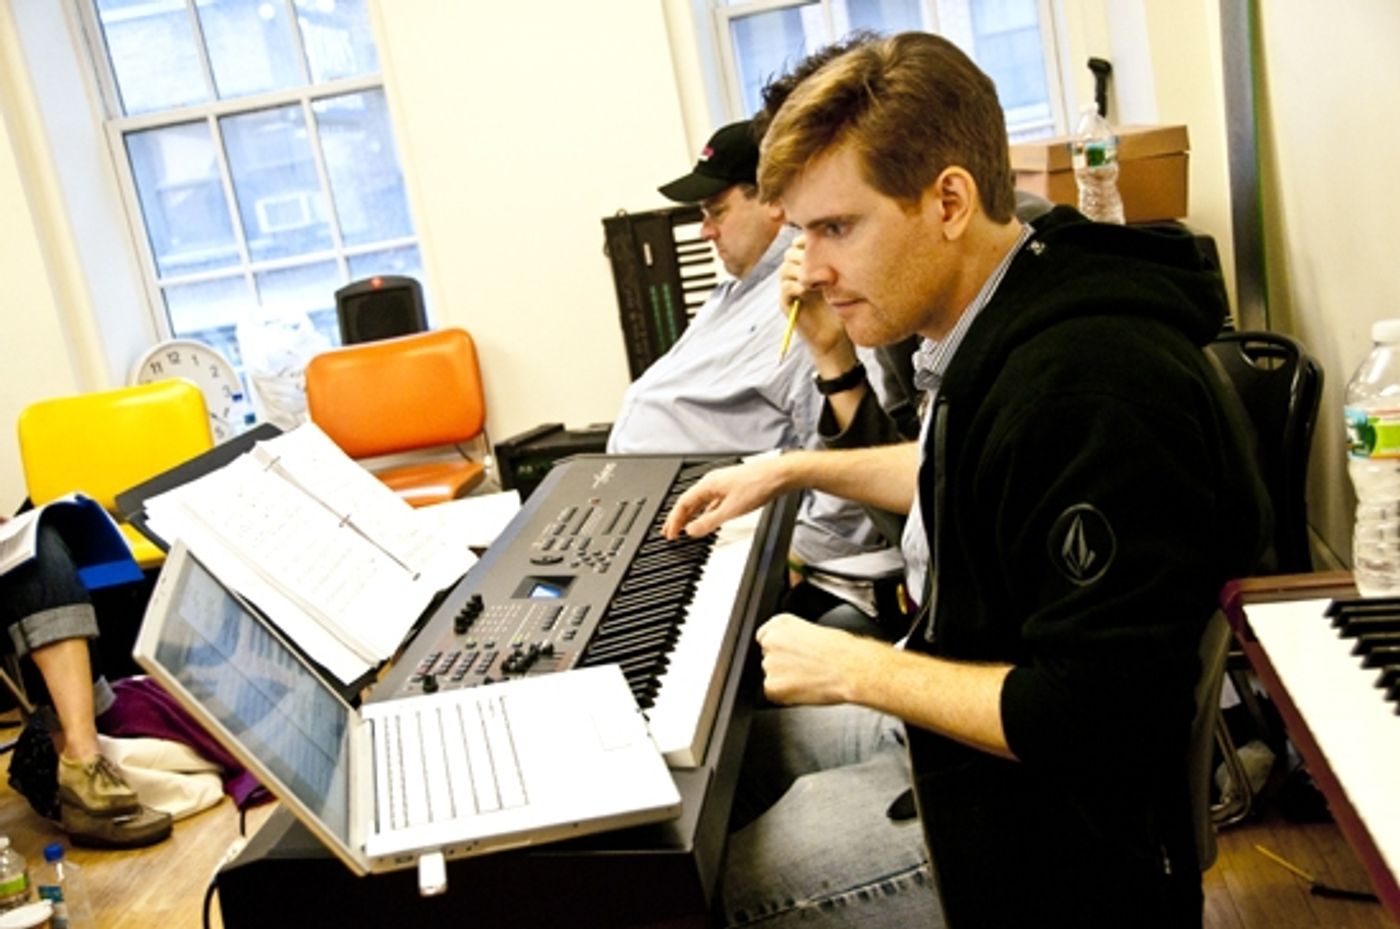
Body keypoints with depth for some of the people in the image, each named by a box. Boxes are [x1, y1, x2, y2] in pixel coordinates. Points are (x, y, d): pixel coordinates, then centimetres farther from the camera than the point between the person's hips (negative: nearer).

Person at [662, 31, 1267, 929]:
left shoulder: (1092, 384, -32)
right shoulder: (1004, 324, 0)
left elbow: (1092, 716, -31)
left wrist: (853, 669, -21)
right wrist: (791, 470, 16)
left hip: (1037, 811, -9)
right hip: (957, 708, 10)